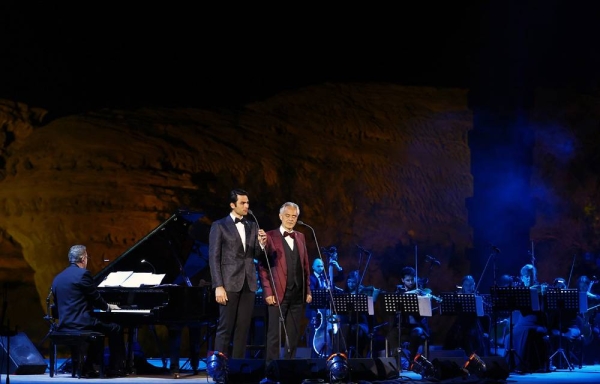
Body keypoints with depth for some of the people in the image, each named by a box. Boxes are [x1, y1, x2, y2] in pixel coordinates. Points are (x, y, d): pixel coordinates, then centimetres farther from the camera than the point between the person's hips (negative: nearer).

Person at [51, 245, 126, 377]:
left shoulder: (58, 278, 13)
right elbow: (96, 298, -5)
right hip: (81, 325, -8)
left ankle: (90, 366, 25)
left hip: (64, 326, 8)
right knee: (116, 329, 11)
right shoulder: (83, 274, -10)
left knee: (99, 329, 31)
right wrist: (108, 307, 17)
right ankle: (115, 369, 14)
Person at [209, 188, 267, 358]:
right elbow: (214, 258, -6)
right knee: (225, 328, -5)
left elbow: (258, 256, 13)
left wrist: (261, 244, -10)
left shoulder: (253, 226, 13)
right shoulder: (219, 226, -1)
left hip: (248, 283, 5)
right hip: (230, 283, -5)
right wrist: (218, 286, -14)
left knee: (243, 328, 5)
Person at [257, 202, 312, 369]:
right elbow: (263, 266, -5)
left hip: (297, 294, 5)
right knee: (274, 334, -4)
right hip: (278, 293, -5)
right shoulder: (270, 236, 0)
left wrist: (308, 290, 10)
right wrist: (268, 291, -12)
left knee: (293, 335, 6)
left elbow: (305, 265, 17)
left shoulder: (300, 237, 17)